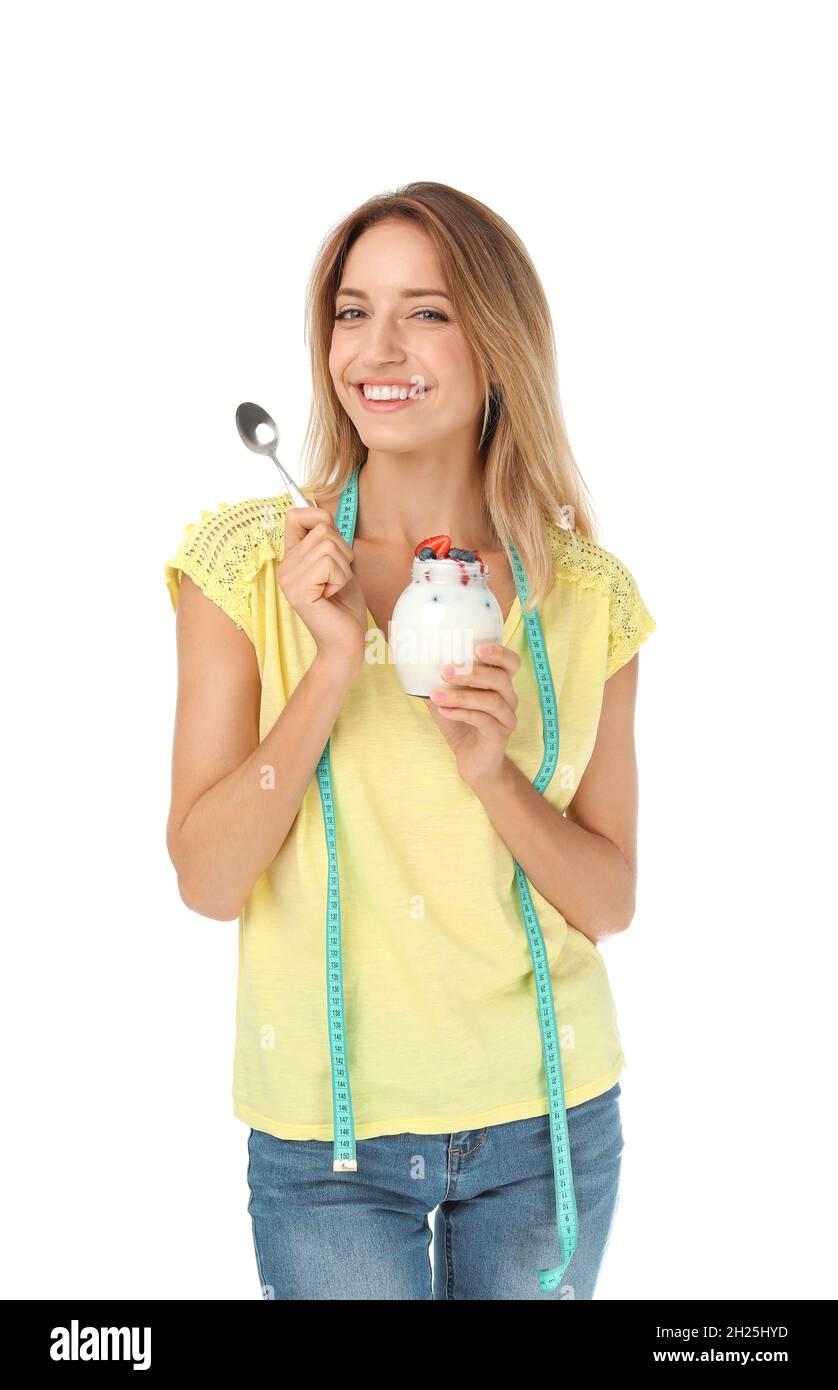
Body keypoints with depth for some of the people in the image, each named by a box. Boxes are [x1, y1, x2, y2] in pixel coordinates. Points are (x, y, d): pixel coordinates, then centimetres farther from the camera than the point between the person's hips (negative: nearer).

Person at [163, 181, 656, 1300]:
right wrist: (332, 668, -21)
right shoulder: (248, 561, -8)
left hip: (547, 1119, 3)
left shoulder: (588, 594, -4)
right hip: (325, 1129, -2)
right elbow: (207, 880, -10)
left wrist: (494, 772, -19)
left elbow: (611, 903, -1)